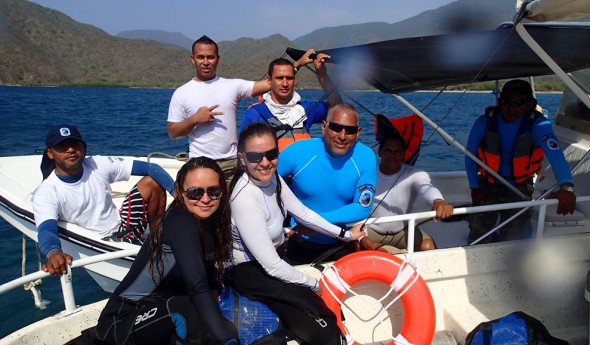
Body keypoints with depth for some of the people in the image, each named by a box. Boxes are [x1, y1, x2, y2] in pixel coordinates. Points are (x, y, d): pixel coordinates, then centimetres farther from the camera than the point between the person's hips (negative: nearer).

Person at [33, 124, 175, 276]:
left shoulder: (98, 164, -5)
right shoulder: (45, 193, -14)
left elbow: (150, 168, -9)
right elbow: (46, 229, -32)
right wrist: (53, 252, -56)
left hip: (122, 227, 5)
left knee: (152, 182, -6)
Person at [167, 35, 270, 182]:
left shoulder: (232, 85, 4)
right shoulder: (181, 93, 4)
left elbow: (269, 84, -2)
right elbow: (172, 132, 4)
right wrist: (195, 119, -12)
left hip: (232, 163, 1)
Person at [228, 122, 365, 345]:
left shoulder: (272, 177, -8)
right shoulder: (245, 199, -31)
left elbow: (302, 213, 5)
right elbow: (271, 266, -27)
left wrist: (344, 234, 7)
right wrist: (314, 285, -13)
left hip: (277, 255, 8)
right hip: (253, 273, -8)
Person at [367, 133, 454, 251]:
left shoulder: (414, 174, -17)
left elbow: (427, 188, -40)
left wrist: (439, 202, -64)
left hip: (402, 230, 2)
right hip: (370, 229, -1)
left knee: (428, 247, -21)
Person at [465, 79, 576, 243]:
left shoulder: (538, 124, -19)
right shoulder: (484, 122, -17)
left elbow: (555, 155, -34)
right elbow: (470, 155, -5)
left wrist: (566, 187, -51)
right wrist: (474, 187, -6)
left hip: (519, 189, 0)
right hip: (487, 186, 1)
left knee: (514, 241, 3)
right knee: (478, 238, 7)